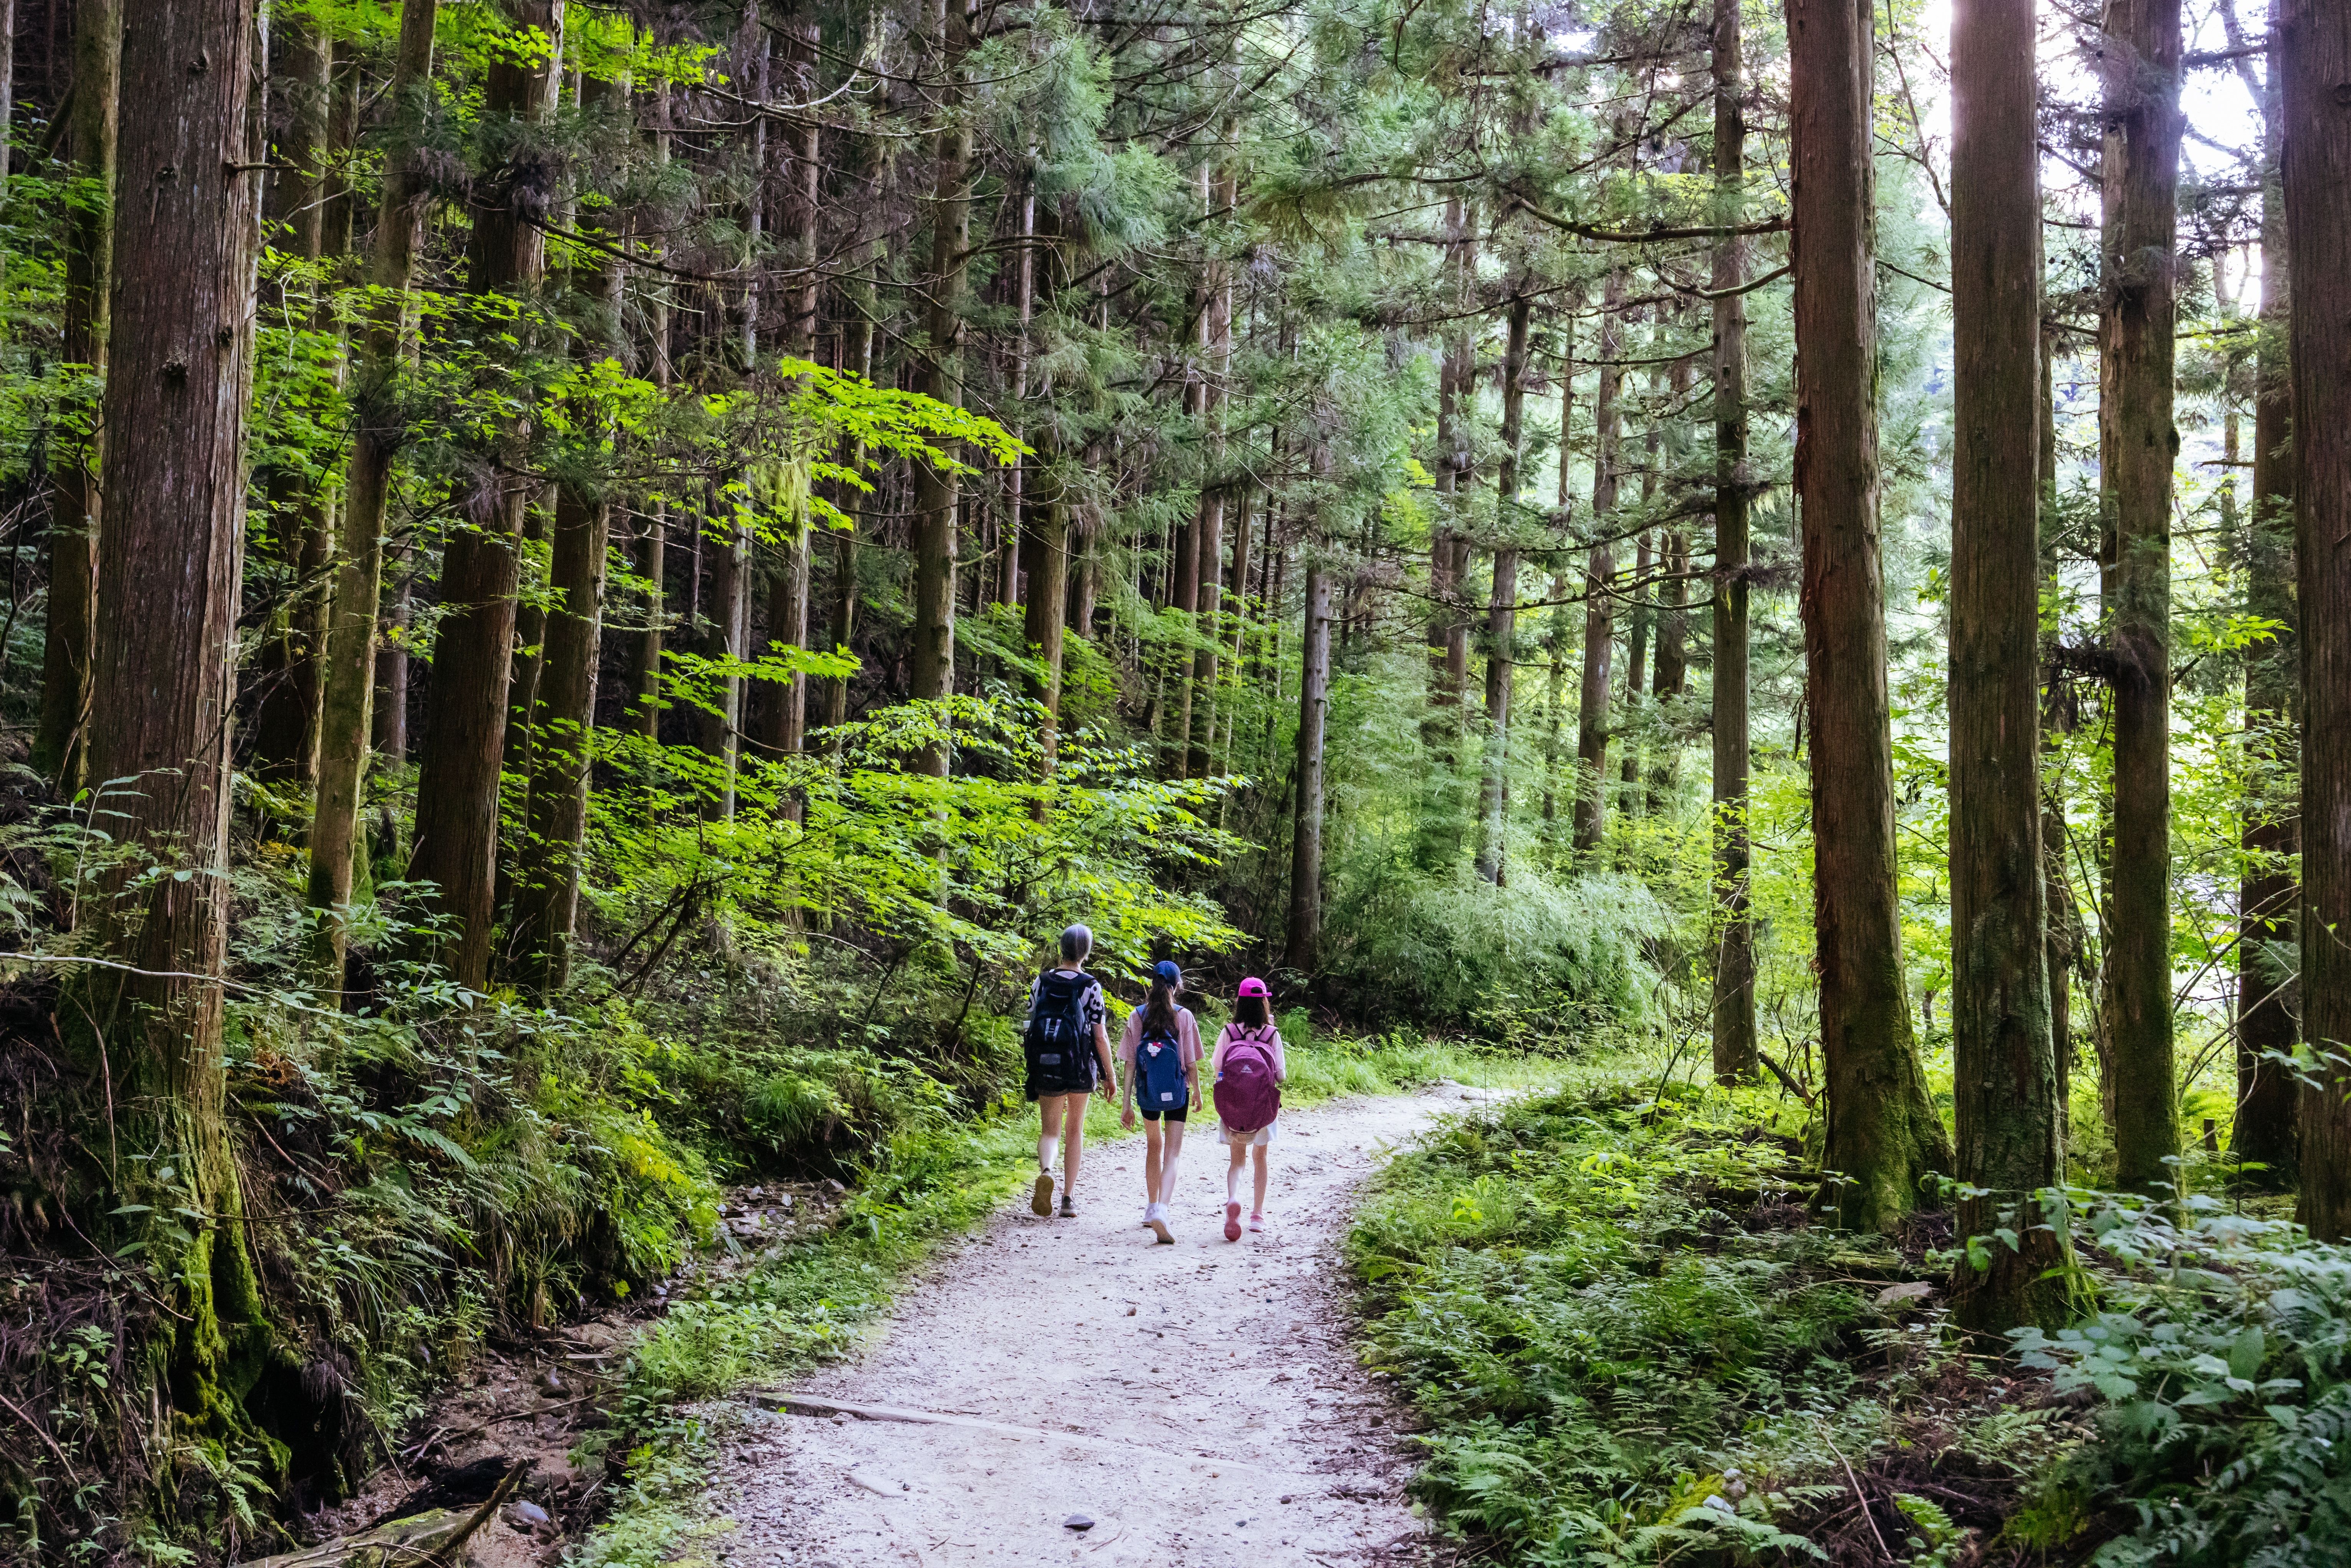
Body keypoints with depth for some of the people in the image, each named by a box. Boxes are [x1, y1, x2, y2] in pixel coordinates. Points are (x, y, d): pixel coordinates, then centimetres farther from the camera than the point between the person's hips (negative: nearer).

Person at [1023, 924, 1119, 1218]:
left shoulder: (1042, 982, -1)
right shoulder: (1091, 987, -8)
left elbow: (1031, 1026, 3)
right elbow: (1100, 1037, -8)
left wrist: (1033, 1067, 16)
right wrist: (1111, 1073, 3)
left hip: (1046, 1070, 1)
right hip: (1081, 1069, -1)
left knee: (1050, 1131, 10)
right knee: (1075, 1132, 14)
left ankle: (1046, 1171, -21)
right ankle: (1069, 1198, 16)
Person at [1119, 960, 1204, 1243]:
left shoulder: (1137, 1016, -3)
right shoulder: (1184, 1016, -8)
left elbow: (1130, 1062, -4)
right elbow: (1191, 1061, -5)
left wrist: (1126, 1103, -1)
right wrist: (1197, 1091, 12)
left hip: (1147, 1093, 3)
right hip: (1176, 1092, -3)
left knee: (1153, 1146, 24)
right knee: (1171, 1155, -3)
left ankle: (1151, 1208, 33)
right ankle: (1161, 1210, -23)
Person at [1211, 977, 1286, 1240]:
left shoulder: (1229, 1032, -6)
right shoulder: (1272, 1034, -7)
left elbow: (1216, 1070, -2)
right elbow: (1281, 1075, -4)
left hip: (1233, 1106, 0)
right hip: (1264, 1106, 0)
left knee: (1237, 1159, 8)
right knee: (1260, 1157, 18)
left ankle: (1233, 1200, -21)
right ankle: (1258, 1215, 24)